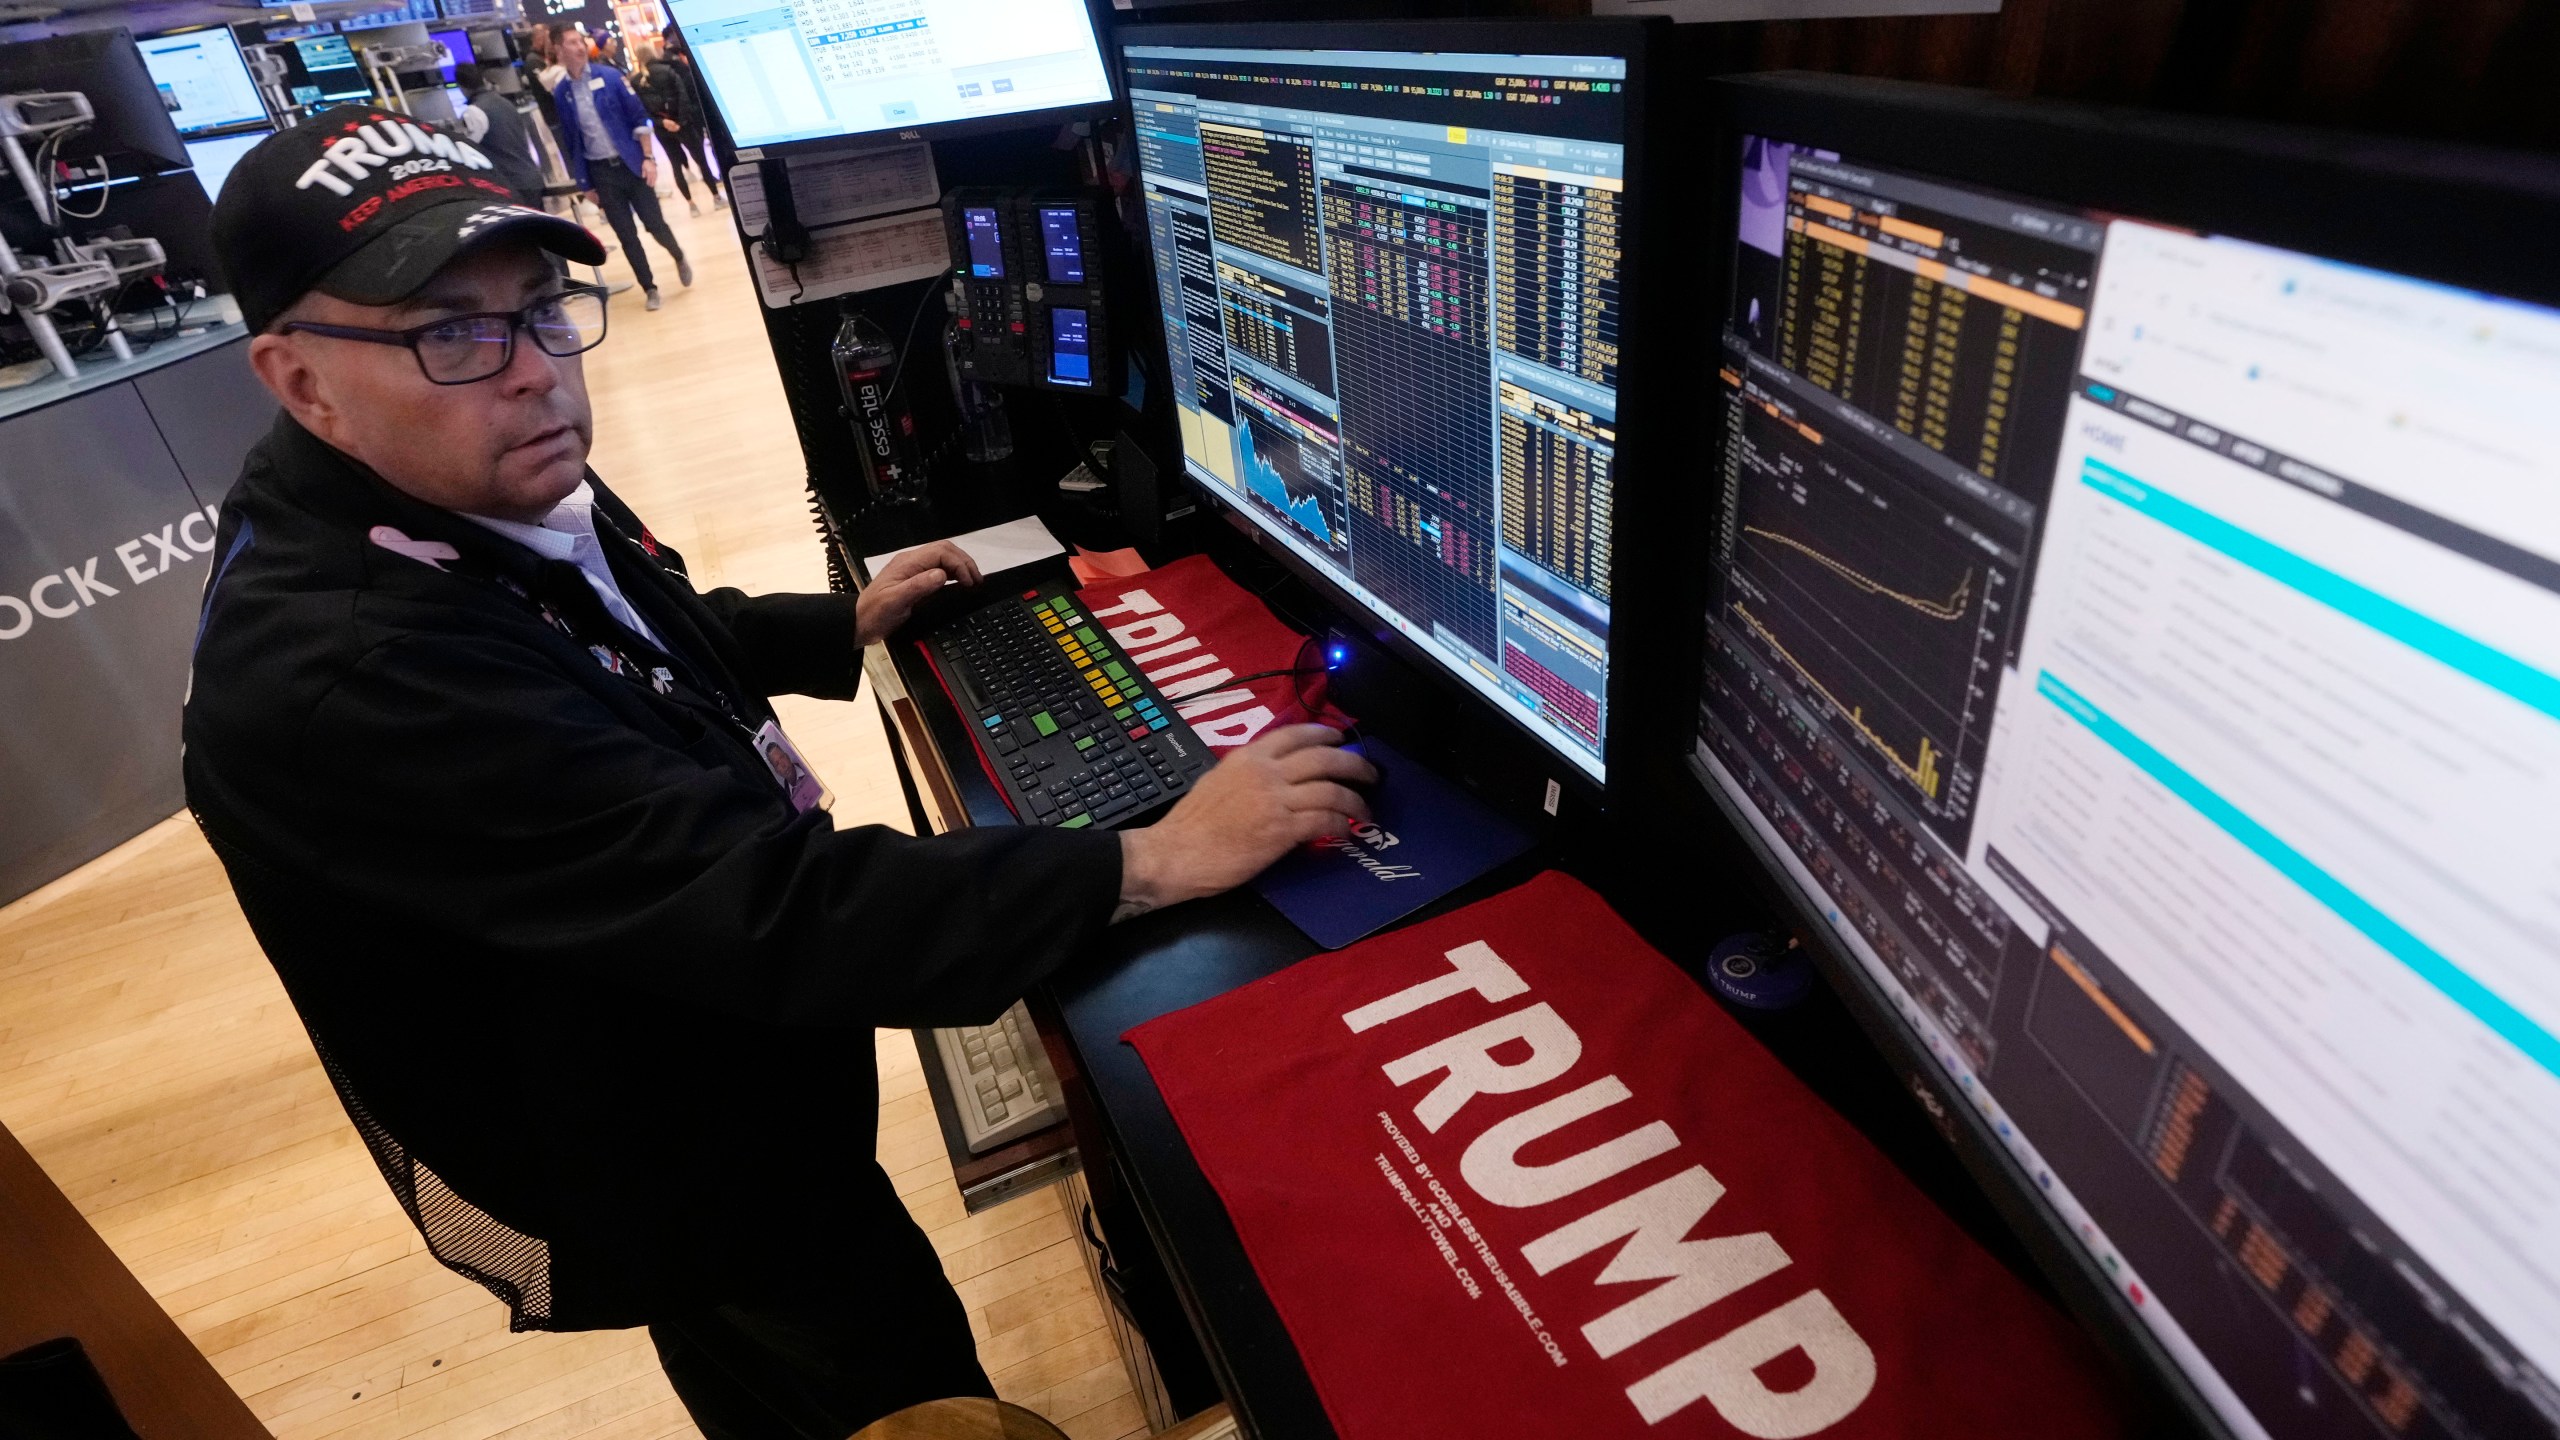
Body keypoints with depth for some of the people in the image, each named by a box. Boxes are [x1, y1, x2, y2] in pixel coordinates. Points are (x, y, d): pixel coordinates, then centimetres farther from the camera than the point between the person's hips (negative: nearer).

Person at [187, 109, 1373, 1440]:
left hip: (702, 1087, 9)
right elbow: (764, 907, -44)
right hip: (666, 1186, -9)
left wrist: (845, 629, 12)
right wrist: (1153, 863, -43)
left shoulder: (503, 500, -7)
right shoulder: (332, 678, -38)